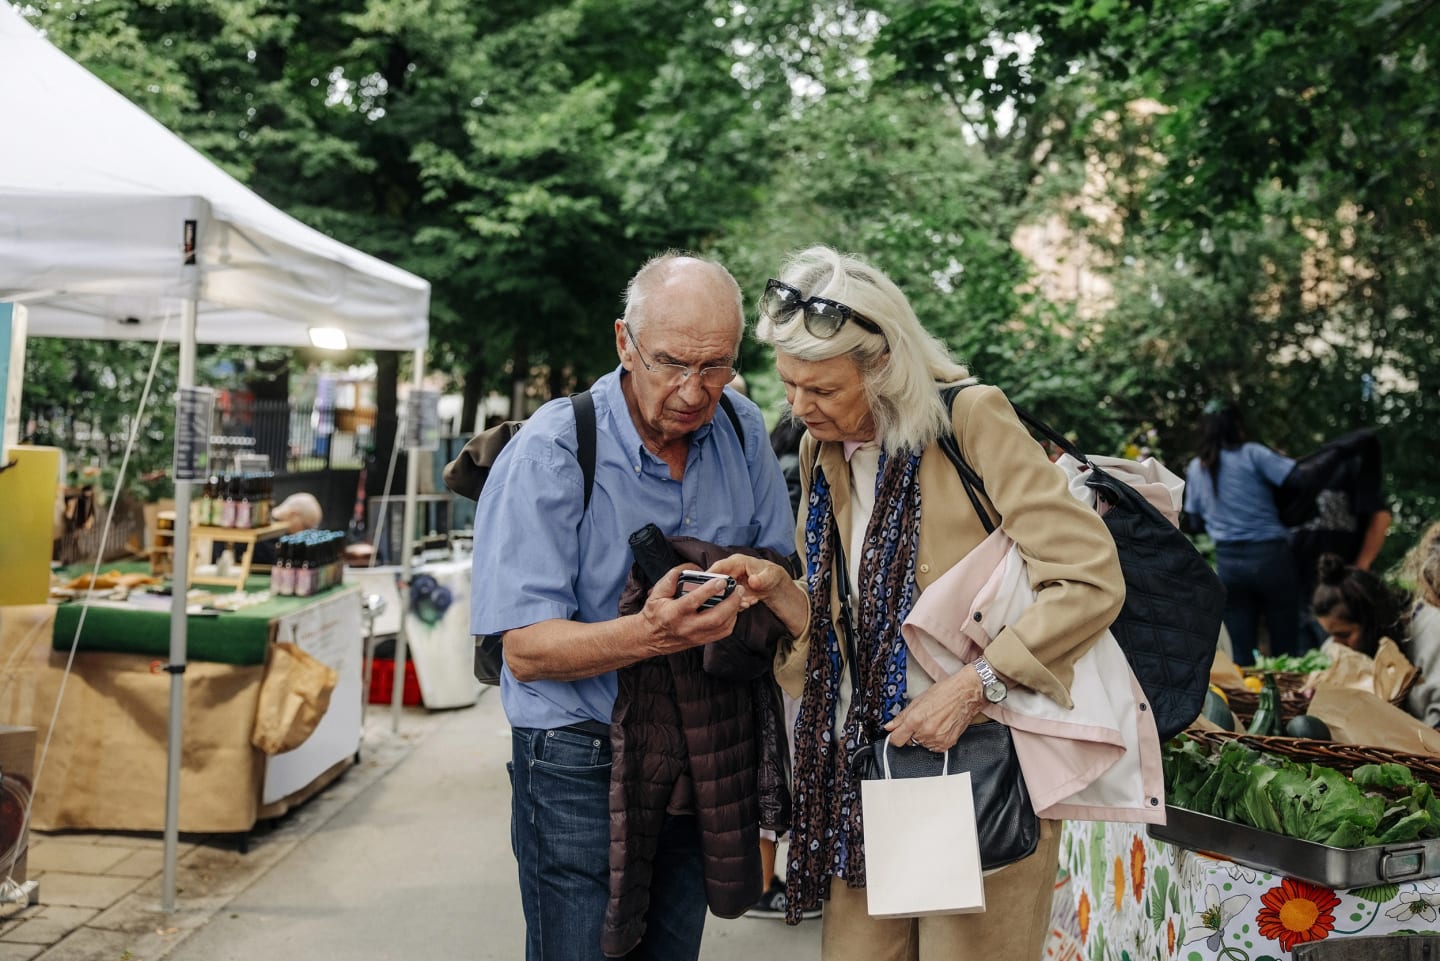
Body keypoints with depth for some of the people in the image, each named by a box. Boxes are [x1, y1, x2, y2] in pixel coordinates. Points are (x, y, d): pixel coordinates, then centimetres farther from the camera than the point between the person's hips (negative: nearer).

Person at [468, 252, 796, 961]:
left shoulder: (742, 432, -1)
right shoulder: (550, 452, -16)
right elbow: (527, 651, -19)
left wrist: (755, 589, -14)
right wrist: (649, 635, -36)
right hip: (580, 766, -5)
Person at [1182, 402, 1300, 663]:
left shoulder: (1196, 468, 9)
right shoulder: (1252, 454, -6)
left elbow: (1194, 520, 18)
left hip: (1227, 562, 4)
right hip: (1269, 556, -4)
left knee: (1242, 657, 7)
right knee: (1286, 651, 4)